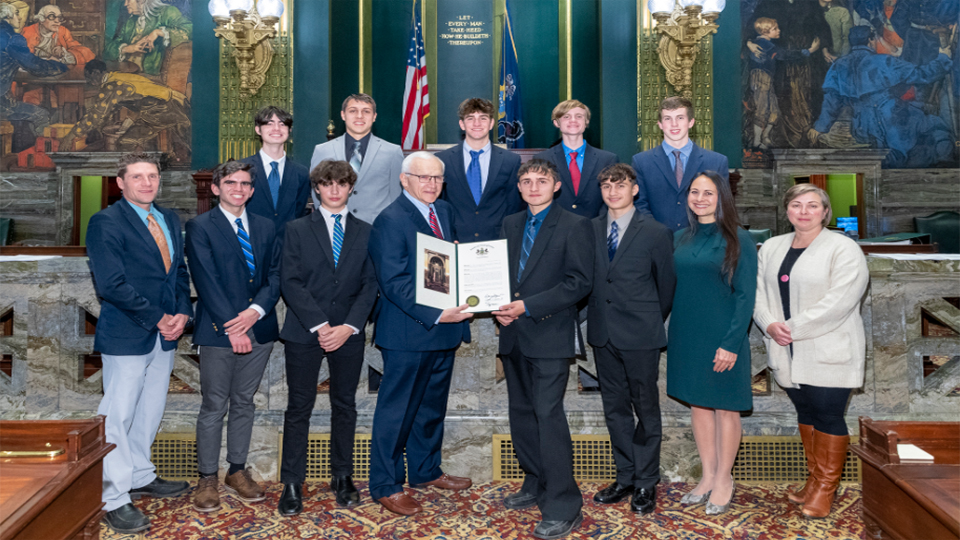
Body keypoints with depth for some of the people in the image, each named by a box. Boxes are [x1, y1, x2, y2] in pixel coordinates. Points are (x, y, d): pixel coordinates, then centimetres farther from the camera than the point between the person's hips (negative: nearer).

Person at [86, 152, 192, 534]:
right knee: (118, 415, -1)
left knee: (150, 411, 17)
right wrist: (158, 318, -15)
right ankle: (113, 500, 8)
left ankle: (140, 477, 32)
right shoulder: (106, 223, -10)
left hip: (165, 333, 7)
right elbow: (111, 284, -18)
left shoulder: (169, 219, 13)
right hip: (126, 335, -7)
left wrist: (182, 313, -2)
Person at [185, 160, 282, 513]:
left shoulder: (265, 227, 12)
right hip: (218, 332, -4)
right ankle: (208, 479, 14)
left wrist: (256, 311, -12)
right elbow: (207, 282, -10)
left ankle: (237, 472, 25)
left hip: (258, 328, 4)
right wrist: (233, 327, -16)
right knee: (214, 407, 2)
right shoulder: (200, 227, -2)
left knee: (244, 404, 13)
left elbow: (275, 275, 5)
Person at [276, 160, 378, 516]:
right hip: (304, 333, -2)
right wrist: (320, 325, -14)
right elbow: (291, 282, -5)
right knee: (299, 408, 3)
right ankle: (292, 484, 11)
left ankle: (342, 477, 22)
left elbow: (369, 285, 3)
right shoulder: (297, 230, 4)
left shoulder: (365, 232, 9)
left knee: (345, 406, 10)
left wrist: (348, 326, -11)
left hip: (348, 335, 2)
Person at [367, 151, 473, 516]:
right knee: (396, 410, 4)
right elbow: (394, 283, -20)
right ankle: (385, 485, 18)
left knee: (432, 405, 21)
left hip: (443, 328, 8)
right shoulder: (390, 220, -14)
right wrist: (435, 315, -26)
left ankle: (425, 470, 38)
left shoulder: (444, 212, 12)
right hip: (407, 334, -8)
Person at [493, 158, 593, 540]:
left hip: (551, 335, -7)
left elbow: (579, 282, -12)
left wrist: (528, 306, -18)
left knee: (548, 414, -11)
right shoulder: (510, 225, 15)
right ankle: (536, 485, 29)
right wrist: (502, 307, -3)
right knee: (521, 413, 13)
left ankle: (564, 507, -3)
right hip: (514, 335, 7)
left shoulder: (574, 226, -4)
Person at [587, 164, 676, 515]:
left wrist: (652, 322, 8)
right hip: (603, 334, 4)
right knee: (615, 408, 12)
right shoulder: (590, 230, 6)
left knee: (646, 408, 6)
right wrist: (597, 317, 6)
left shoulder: (656, 232, -4)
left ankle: (646, 482, 18)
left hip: (640, 337, -4)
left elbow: (667, 284, 2)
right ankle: (625, 477, 25)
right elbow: (585, 278, 9)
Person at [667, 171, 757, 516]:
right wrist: (673, 332, 2)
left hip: (722, 338, -5)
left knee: (725, 407, 6)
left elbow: (745, 296, -9)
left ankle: (724, 480, 20)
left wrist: (731, 342, -16)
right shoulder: (680, 240, 8)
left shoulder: (737, 240, -7)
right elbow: (670, 288, 11)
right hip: (686, 337, 5)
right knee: (698, 404, 12)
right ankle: (708, 476, 25)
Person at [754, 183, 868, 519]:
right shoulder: (772, 247, 10)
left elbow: (839, 301, -18)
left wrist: (793, 328, -17)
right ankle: (814, 479, 27)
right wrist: (770, 325, -11)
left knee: (828, 416, 0)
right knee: (805, 413, 14)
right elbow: (759, 291, 7)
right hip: (789, 353, 5)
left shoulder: (844, 249, -9)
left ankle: (826, 488, 13)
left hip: (829, 353, -5)